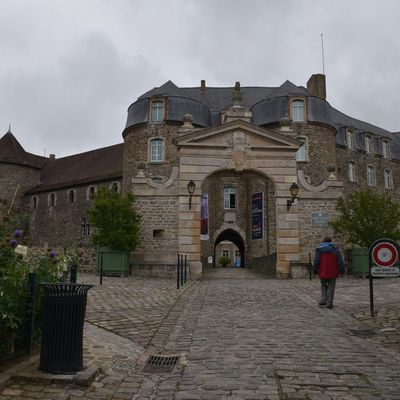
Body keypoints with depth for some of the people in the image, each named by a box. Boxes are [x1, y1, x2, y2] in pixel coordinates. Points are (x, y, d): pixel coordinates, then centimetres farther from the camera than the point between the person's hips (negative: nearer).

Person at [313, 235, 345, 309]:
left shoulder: (319, 249, 1)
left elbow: (316, 261, -1)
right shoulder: (335, 249, 1)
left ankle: (323, 299, 9)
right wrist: (342, 270, 1)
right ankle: (329, 303, 2)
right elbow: (340, 261, -4)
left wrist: (315, 270, 6)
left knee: (323, 285, 20)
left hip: (322, 272, 1)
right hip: (332, 272, -1)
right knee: (331, 287, 6)